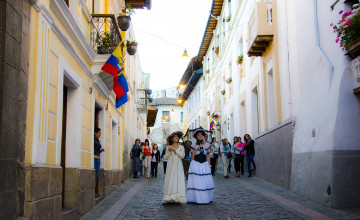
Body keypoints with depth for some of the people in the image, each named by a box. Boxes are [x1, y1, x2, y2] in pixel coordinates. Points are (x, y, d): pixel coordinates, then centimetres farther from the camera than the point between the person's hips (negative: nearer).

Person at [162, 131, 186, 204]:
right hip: (171, 166, 0)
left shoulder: (181, 147, 10)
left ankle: (177, 198, -5)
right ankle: (169, 198, -6)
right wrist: (169, 151, -9)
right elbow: (165, 157, 6)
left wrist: (175, 150, -9)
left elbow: (182, 155, -5)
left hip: (178, 166, 0)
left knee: (178, 181, -6)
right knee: (170, 181, -7)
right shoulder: (168, 147, 9)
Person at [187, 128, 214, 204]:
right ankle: (196, 198, 1)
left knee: (206, 182, -1)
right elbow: (192, 156, -1)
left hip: (204, 164, 2)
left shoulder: (207, 145, 9)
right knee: (196, 182, -5)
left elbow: (208, 156, 12)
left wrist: (208, 166, 6)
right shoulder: (194, 145, 5)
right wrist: (196, 149, -11)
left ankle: (206, 198, 8)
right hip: (196, 165, -2)